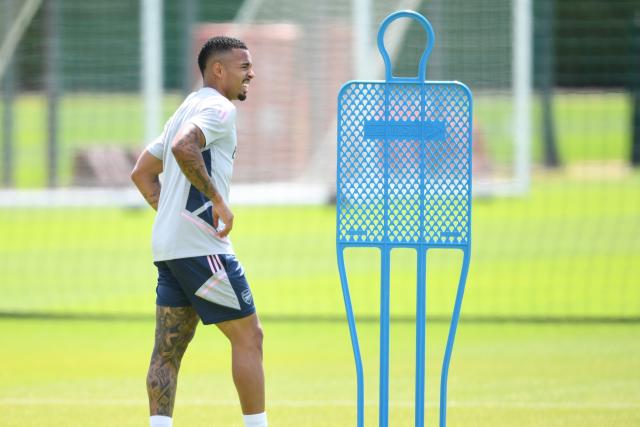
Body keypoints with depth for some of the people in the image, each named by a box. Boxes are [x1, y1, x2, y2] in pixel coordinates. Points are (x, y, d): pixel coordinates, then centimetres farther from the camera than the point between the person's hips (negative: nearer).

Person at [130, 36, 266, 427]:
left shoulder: (188, 109, 23)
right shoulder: (218, 108, -8)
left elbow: (142, 172, 28)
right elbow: (182, 147, -28)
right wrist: (217, 199, -21)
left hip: (168, 247, 9)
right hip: (201, 245, -9)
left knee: (168, 351, 3)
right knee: (248, 336, -1)